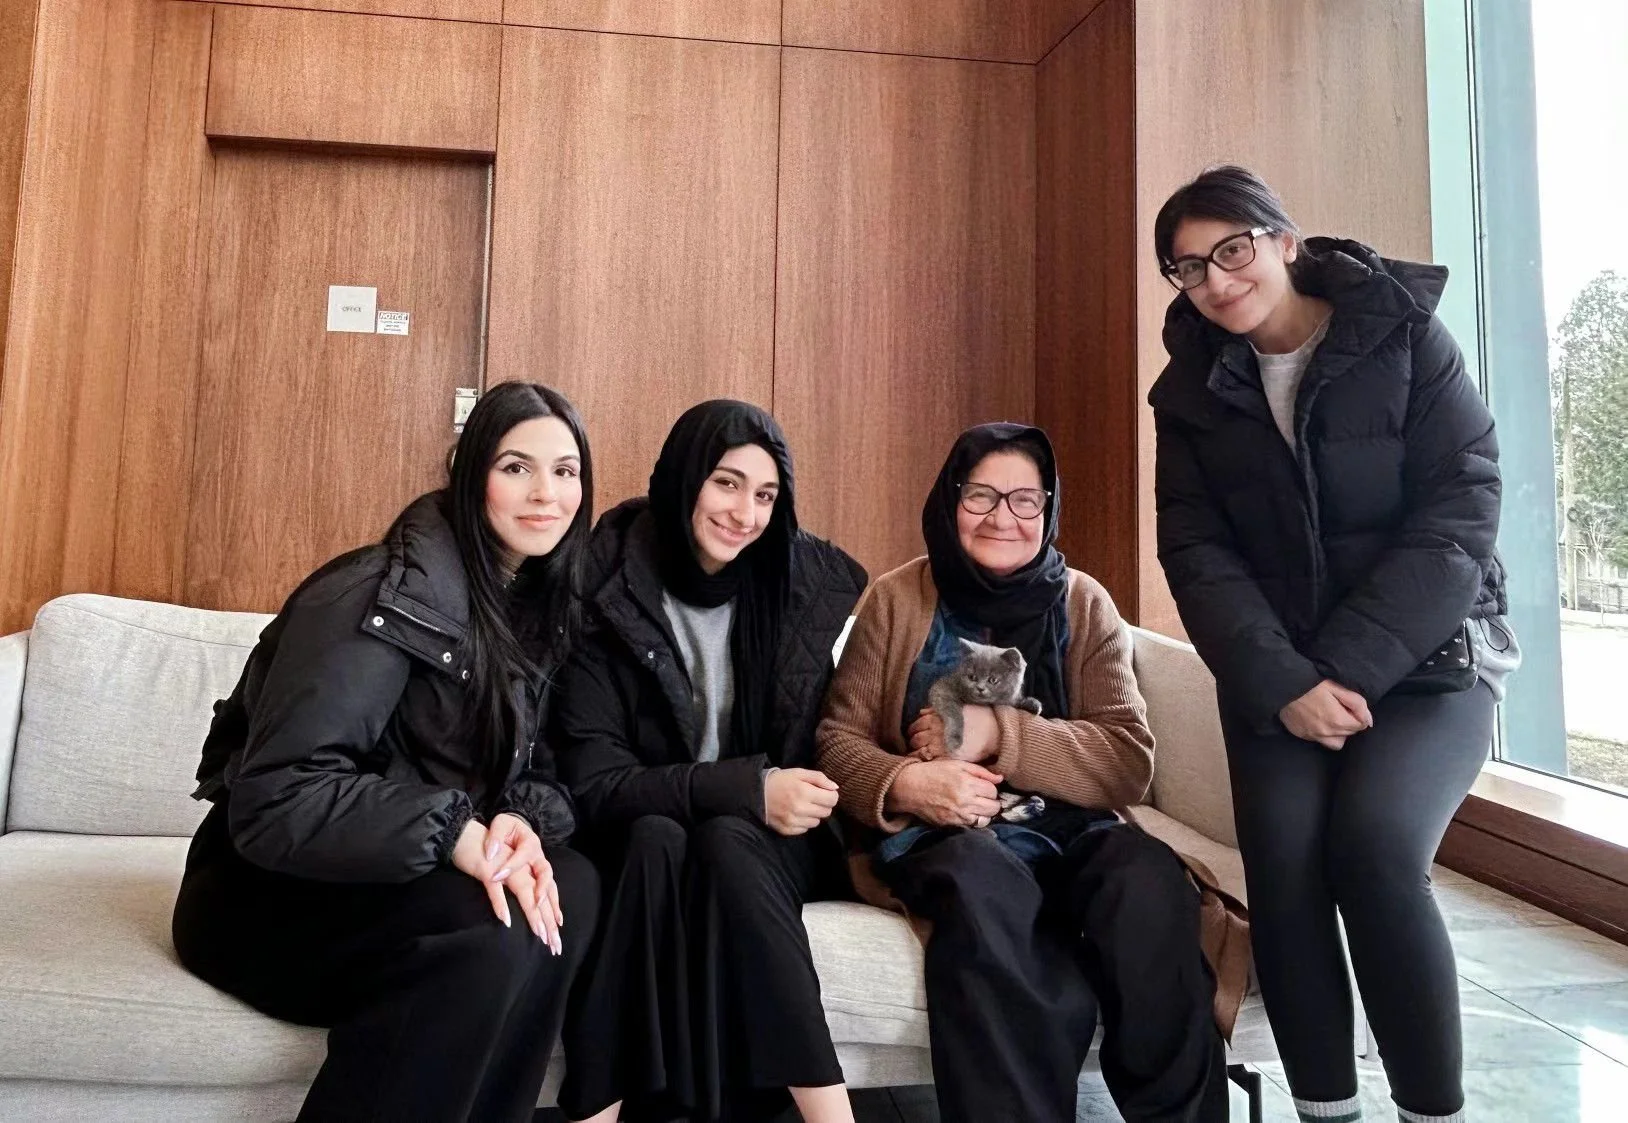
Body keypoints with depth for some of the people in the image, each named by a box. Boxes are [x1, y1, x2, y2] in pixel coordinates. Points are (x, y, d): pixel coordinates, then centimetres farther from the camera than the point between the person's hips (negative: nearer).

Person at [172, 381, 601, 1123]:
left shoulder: (542, 604, 3)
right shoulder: (390, 596, -21)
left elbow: (535, 770, 3)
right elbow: (276, 802, -26)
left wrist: (521, 824, -20)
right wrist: (457, 832, -35)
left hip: (391, 878, 7)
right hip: (267, 891, -6)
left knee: (571, 889, -20)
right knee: (491, 930, -31)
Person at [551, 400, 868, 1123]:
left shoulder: (814, 579, -3)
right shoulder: (608, 595, -11)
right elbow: (593, 783, -14)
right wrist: (746, 788, -25)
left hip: (779, 842, 1)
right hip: (641, 843, -1)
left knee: (725, 842, -31)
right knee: (656, 836, -33)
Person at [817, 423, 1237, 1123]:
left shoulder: (1083, 605, 6)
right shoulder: (897, 599, 4)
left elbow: (1130, 762, -3)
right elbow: (837, 742, 3)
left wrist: (997, 733, -17)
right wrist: (906, 784, -19)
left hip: (1067, 830, 2)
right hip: (940, 835, -1)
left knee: (1149, 881, -31)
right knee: (983, 883, -36)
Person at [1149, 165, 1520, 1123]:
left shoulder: (1405, 336, -4)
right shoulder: (1192, 388, 4)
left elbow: (1459, 516, -11)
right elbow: (1197, 552, -3)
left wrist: (1348, 671, -18)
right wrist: (1283, 683, -17)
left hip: (1428, 659, -2)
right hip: (1276, 672, 2)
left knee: (1373, 843, -25)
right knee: (1283, 855, -20)